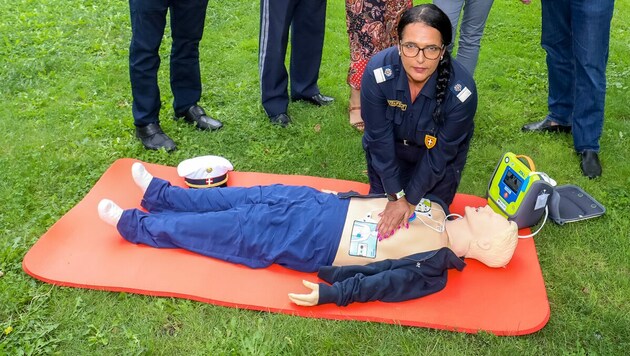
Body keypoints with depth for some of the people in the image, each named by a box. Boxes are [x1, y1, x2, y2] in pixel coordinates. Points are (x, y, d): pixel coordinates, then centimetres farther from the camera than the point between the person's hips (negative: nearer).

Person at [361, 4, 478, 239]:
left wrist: (410, 200, -17)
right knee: (380, 205, 8)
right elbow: (380, 139, -24)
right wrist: (396, 196, -19)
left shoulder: (461, 90, -36)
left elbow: (440, 153, -23)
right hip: (391, 147, 1)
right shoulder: (377, 72, -35)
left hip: (438, 152, 0)